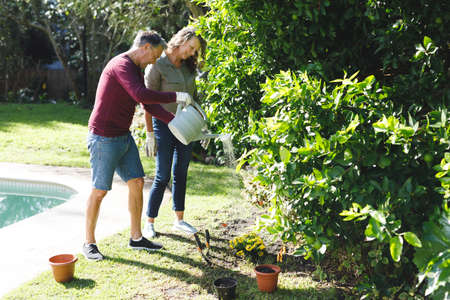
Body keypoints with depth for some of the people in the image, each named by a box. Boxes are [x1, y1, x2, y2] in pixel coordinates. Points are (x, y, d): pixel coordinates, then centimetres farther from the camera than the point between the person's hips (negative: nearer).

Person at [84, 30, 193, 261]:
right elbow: (141, 96, -32)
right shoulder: (121, 65, -18)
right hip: (103, 138, -9)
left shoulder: (136, 70, 14)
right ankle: (89, 242, 17)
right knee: (99, 190, 1)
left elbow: (149, 104, 18)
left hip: (124, 137, 9)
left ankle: (136, 237, 21)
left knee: (137, 183, 9)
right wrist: (175, 97, -23)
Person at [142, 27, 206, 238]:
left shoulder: (188, 67, 10)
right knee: (163, 176, -4)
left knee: (181, 174, 12)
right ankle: (149, 222, 11)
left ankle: (179, 219, 24)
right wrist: (150, 133, -14)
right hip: (164, 125, -6)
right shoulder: (157, 66, -10)